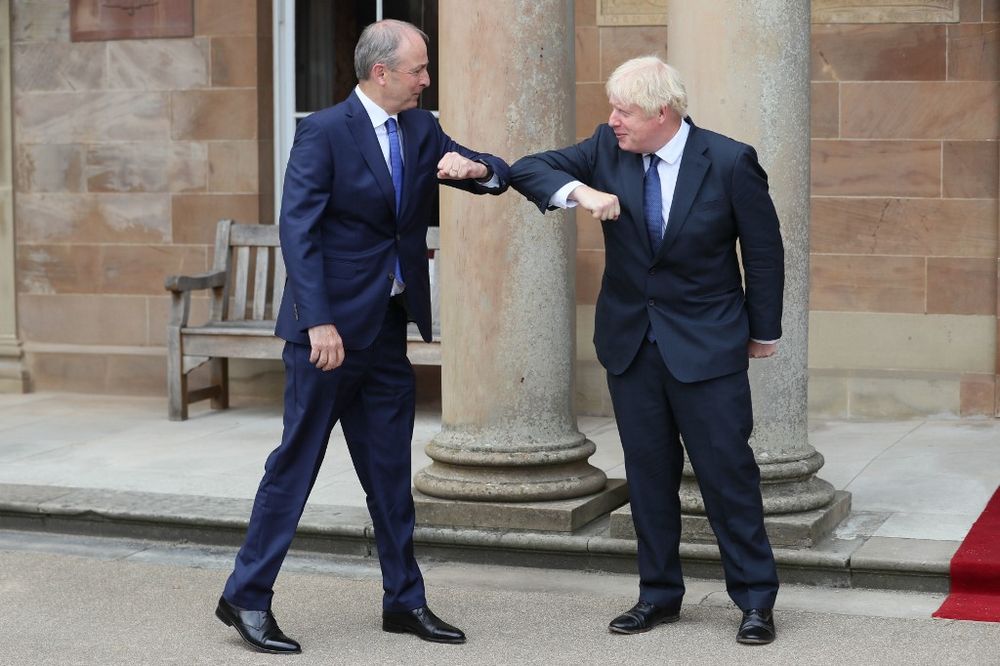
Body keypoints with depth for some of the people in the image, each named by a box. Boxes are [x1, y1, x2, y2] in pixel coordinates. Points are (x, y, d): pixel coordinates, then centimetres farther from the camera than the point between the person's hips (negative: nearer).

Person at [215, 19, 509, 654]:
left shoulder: (422, 130, 9)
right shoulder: (324, 131, -11)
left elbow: (499, 174, 10)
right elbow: (298, 229, -16)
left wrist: (474, 167, -14)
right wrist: (319, 323, -22)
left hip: (389, 328, 7)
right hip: (331, 327, -6)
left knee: (390, 470, 11)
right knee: (297, 462, -1)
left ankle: (405, 600, 20)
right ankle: (247, 596, 8)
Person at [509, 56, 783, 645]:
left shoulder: (729, 161, -13)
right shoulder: (607, 149, -3)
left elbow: (764, 249, -3)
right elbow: (528, 170, -4)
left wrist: (764, 330, 3)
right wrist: (578, 191, -25)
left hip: (706, 343, -4)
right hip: (631, 341, 4)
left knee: (728, 469, -1)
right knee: (649, 472, 10)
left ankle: (756, 599, 9)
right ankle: (660, 594, 22)